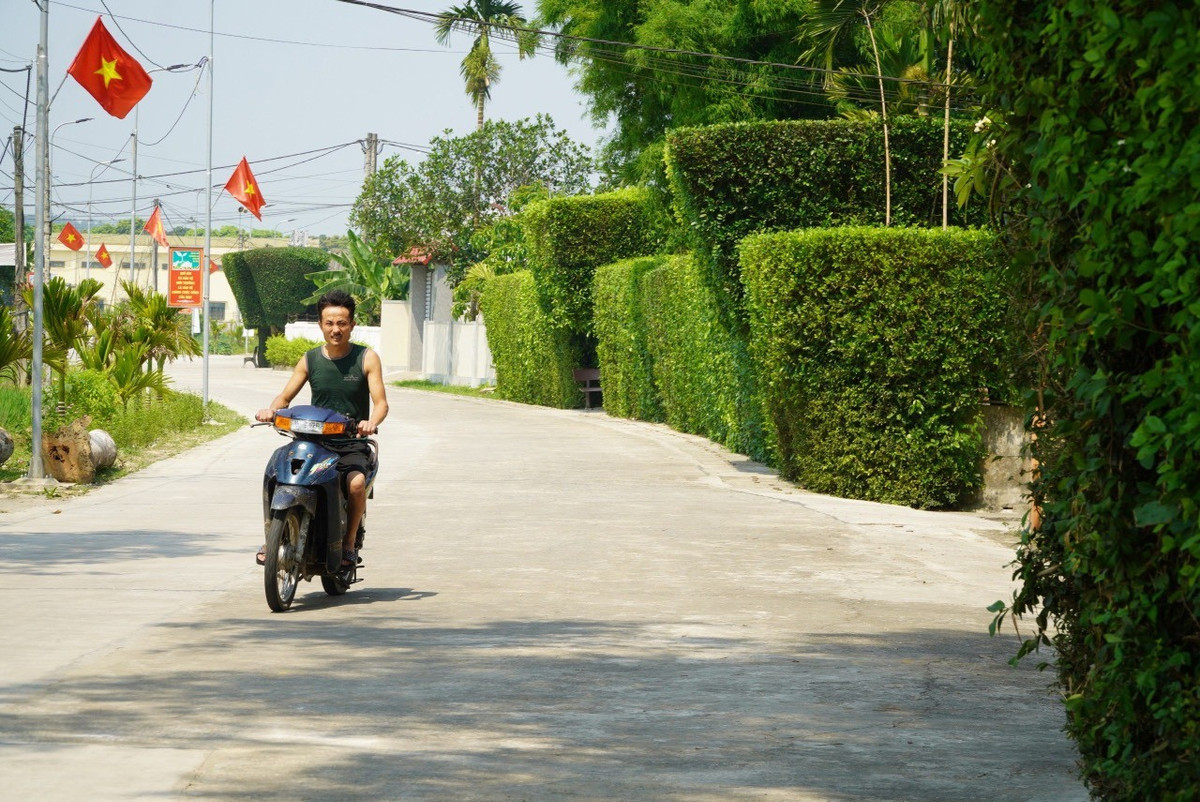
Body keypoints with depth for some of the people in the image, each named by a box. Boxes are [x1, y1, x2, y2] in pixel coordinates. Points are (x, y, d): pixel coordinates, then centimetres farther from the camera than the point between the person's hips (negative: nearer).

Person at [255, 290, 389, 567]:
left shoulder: (366, 358, 2)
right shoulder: (310, 360, 10)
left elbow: (380, 402, -6)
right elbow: (285, 396, 8)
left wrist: (372, 422, -30)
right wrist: (271, 409, -16)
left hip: (352, 444, -2)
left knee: (357, 483, -33)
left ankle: (349, 543, -13)